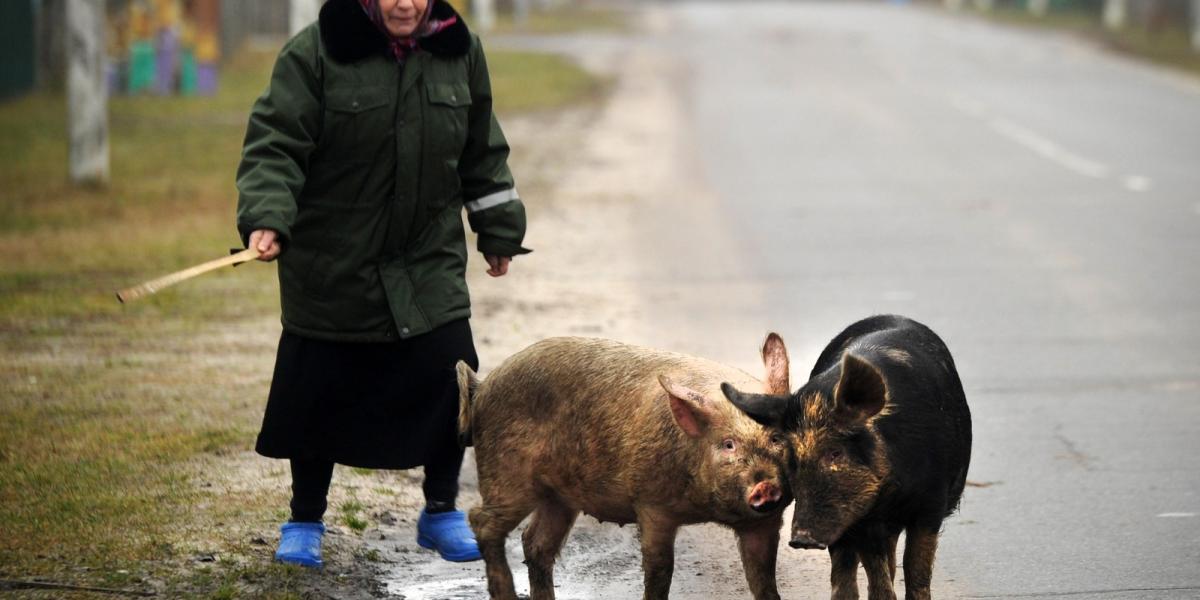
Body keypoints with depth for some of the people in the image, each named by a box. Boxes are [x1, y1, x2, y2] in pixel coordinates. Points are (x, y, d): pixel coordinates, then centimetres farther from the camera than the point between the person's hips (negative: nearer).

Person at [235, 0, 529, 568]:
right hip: (331, 265, -2)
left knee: (450, 382, -5)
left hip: (430, 263, 3)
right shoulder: (314, 53, -13)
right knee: (320, 395, 5)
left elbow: (482, 153, 13)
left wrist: (500, 231, 17)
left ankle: (441, 512, 17)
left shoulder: (460, 51, 1)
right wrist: (266, 218, -31)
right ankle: (304, 522, 24)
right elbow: (275, 145, -16)